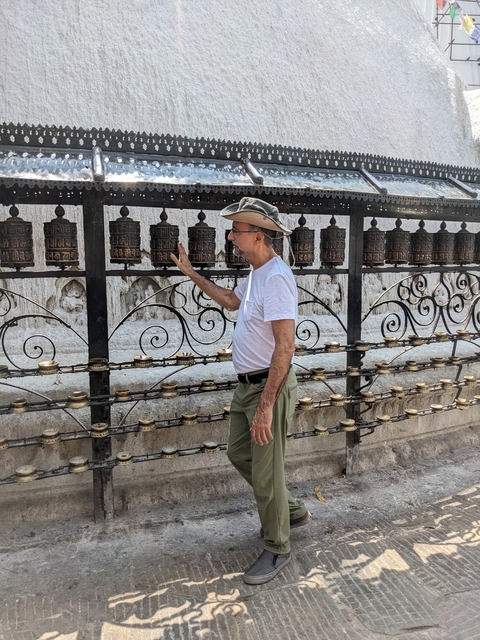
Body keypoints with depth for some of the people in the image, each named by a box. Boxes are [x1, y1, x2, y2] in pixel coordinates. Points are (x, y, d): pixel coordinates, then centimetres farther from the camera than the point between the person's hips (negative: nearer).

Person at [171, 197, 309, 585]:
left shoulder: (276, 277, -22)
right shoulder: (256, 274, 9)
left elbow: (285, 346, -27)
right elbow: (231, 301, 30)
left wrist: (266, 404, -27)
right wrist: (191, 273, 27)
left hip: (269, 388, -10)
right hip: (248, 385, 10)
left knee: (265, 473, 4)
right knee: (239, 453, 22)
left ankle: (277, 550, 27)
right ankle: (292, 511, 40)